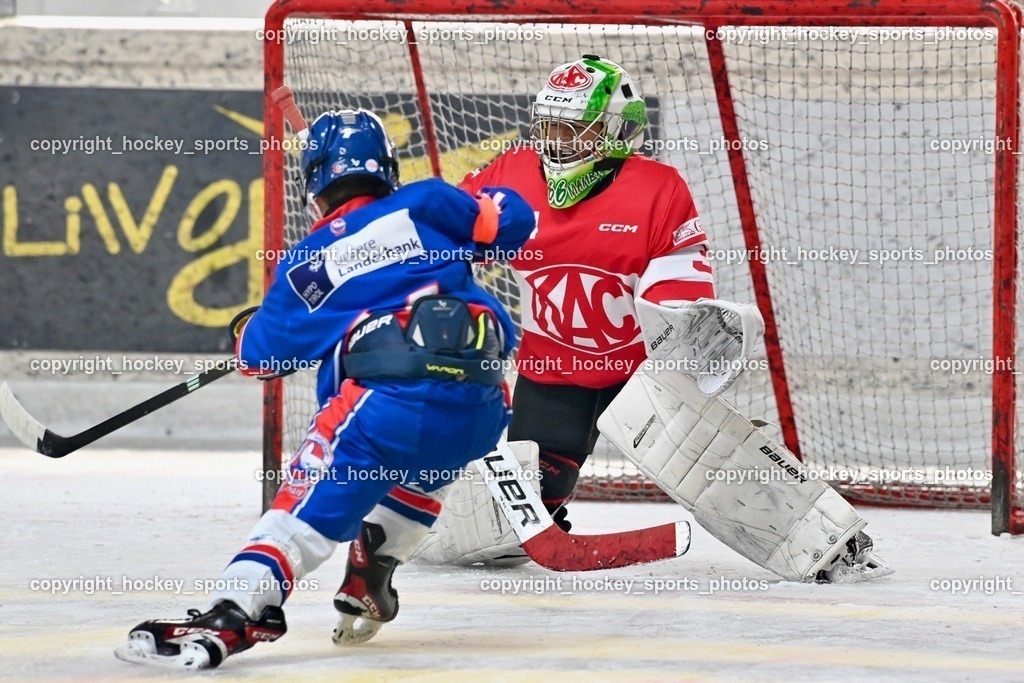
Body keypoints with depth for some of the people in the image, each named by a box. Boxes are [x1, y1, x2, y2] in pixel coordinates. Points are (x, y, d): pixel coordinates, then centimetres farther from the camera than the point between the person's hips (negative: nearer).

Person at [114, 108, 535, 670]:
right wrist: (487, 204, 38)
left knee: (308, 506, -5)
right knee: (418, 470, 36)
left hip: (385, 400, -3)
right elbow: (511, 223, 15)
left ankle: (226, 616, -24)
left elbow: (265, 352, 22)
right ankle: (368, 589, 30)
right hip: (481, 405, 4)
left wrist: (245, 334, 46)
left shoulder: (306, 263, 16)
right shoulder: (425, 203, 17)